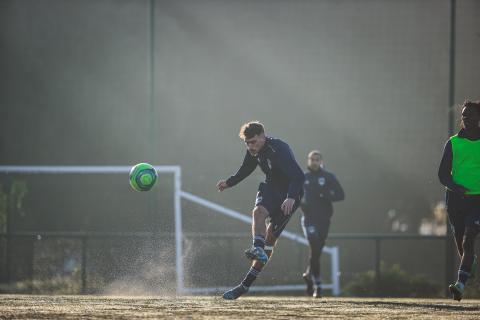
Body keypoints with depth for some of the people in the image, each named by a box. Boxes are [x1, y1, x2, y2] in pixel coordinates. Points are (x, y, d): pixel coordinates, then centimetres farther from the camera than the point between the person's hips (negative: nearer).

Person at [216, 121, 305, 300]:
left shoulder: (278, 150, -27)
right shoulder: (255, 151, -2)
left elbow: (298, 176, -35)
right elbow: (246, 169, 20)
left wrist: (291, 198, -49)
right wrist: (229, 182, 10)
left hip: (290, 194, -6)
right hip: (270, 188, 7)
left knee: (271, 236, -9)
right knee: (258, 212, -28)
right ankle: (259, 250, -47)